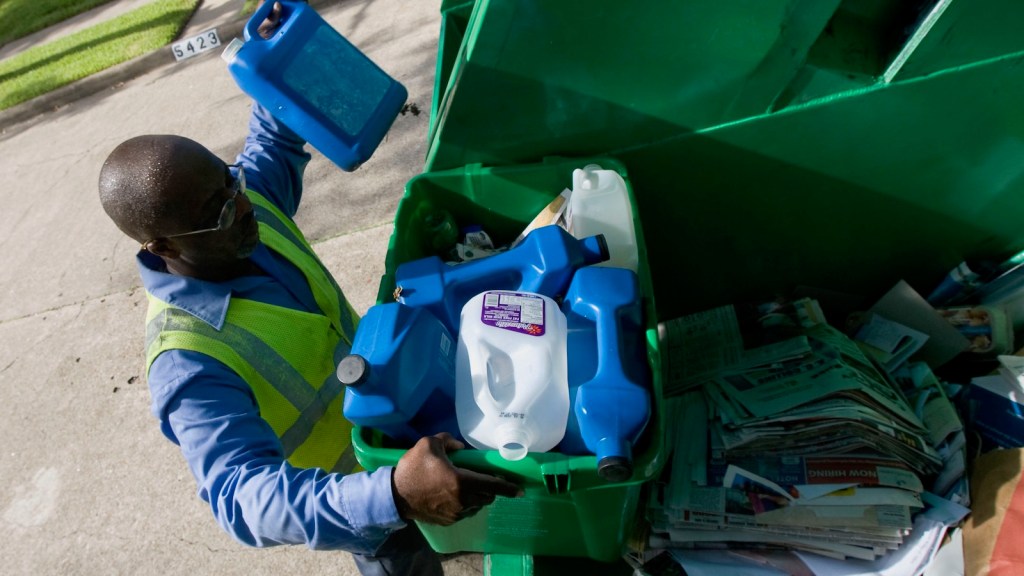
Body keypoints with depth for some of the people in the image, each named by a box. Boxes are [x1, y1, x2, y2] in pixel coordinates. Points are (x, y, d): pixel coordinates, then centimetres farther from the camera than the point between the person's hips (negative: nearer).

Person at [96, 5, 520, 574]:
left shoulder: (246, 200, -17)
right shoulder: (189, 366, -39)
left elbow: (277, 138, 2)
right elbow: (243, 495, -45)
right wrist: (393, 495, -60)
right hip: (343, 494, -6)